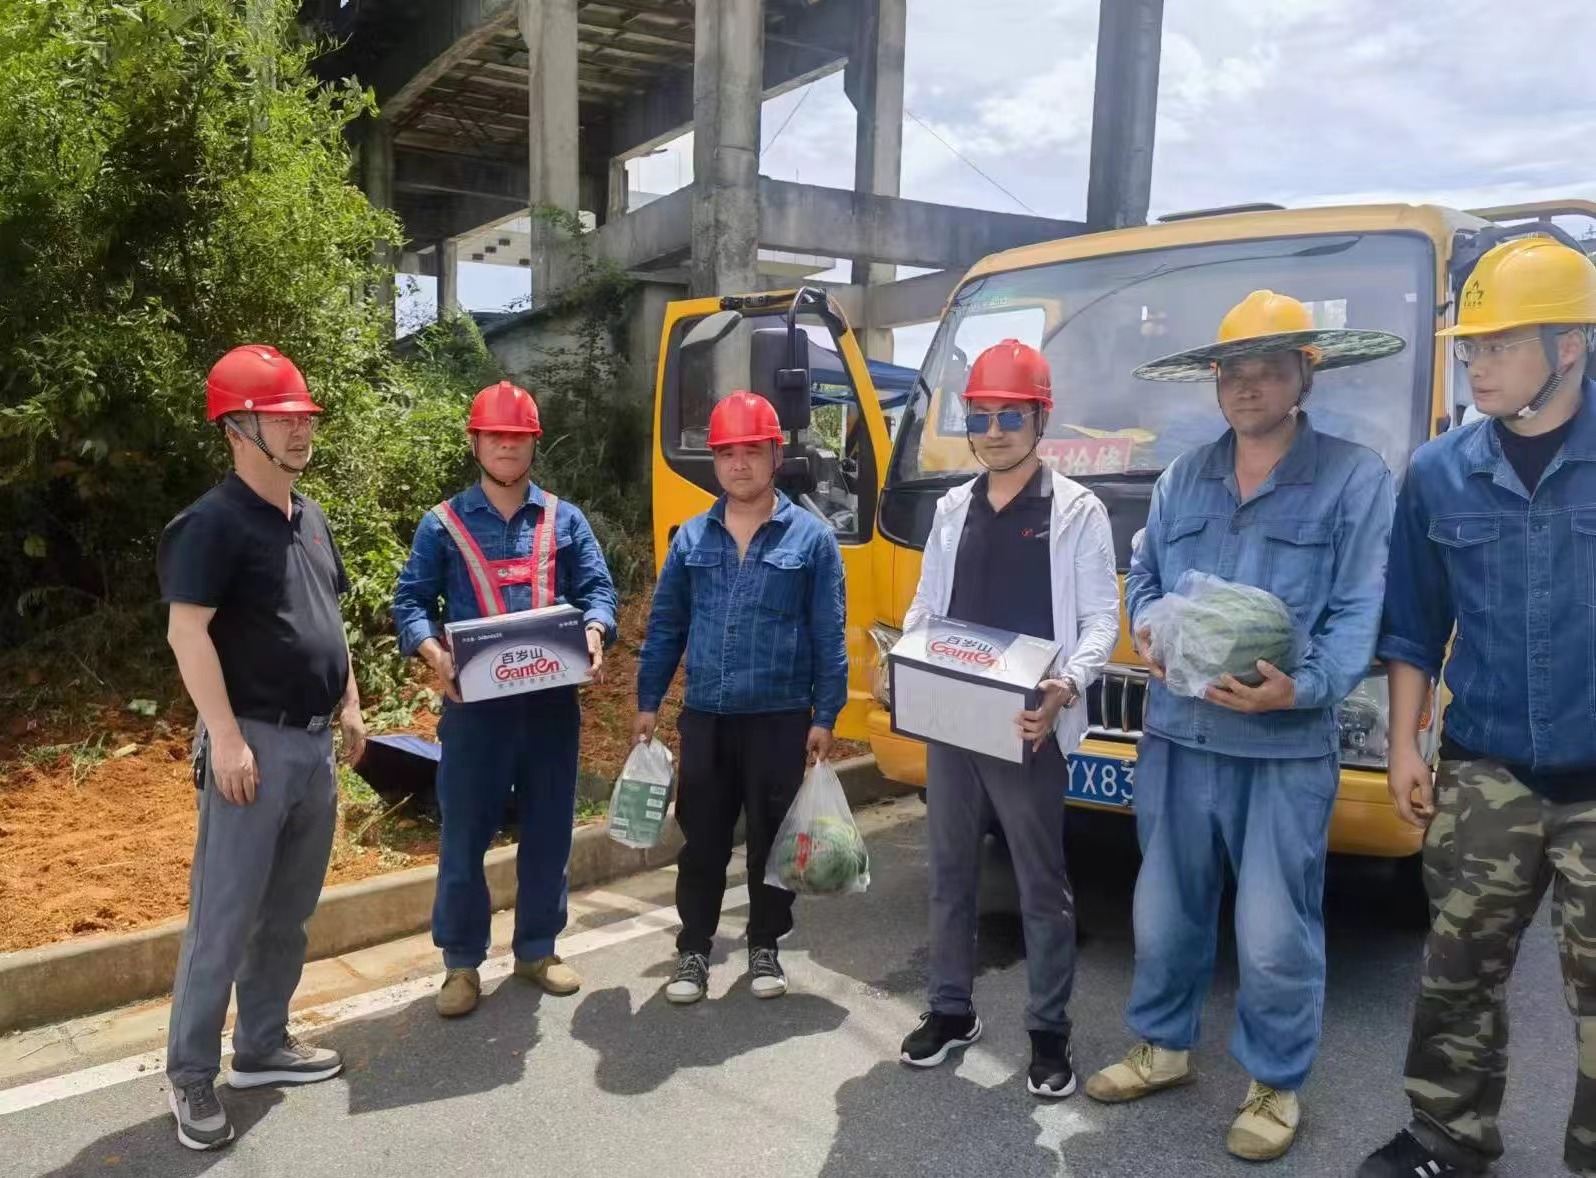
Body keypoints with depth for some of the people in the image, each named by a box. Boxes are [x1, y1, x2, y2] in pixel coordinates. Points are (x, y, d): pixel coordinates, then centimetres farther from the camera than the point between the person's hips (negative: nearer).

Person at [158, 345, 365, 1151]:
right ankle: (191, 1075, 14)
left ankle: (262, 1046, 29)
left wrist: (349, 707, 17)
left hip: (314, 744, 8)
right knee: (225, 917, 0)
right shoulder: (214, 522, -12)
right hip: (255, 742, -8)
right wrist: (226, 736, -22)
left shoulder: (311, 519, 14)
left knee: (289, 912, 16)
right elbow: (187, 632, -18)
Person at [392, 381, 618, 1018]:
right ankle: (462, 962, 19)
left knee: (549, 830, 11)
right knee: (465, 834, 3)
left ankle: (537, 949, 28)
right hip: (476, 701, -2)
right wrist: (433, 651, -19)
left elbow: (598, 588, 4)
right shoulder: (443, 524, 5)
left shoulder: (564, 519, 10)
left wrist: (593, 631, -18)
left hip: (552, 699, 2)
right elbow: (410, 602, 0)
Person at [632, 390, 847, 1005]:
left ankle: (764, 947, 26)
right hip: (704, 718, 2)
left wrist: (825, 717, -6)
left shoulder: (811, 536, -2)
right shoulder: (691, 537, 6)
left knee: (772, 839, 9)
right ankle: (693, 951, 22)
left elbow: (829, 636, -3)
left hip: (780, 719, -2)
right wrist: (648, 703, 7)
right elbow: (665, 625, 10)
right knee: (702, 840, 8)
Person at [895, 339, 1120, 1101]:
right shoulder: (952, 509, 12)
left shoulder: (1077, 511, -3)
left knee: (1042, 886, 6)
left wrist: (1068, 684, -24)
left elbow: (1102, 618, -6)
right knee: (949, 873, 15)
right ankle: (950, 1011, 30)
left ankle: (1048, 1034, 20)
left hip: (1029, 728, -5)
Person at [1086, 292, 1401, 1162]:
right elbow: (1142, 576, 15)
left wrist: (1302, 687, -27)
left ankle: (1275, 1084, 27)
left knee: (1276, 933, 4)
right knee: (1165, 911, 17)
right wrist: (1147, 627, -8)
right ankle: (1162, 1046, 38)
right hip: (1176, 734, 5)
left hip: (1289, 748, -4)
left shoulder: (1355, 477, -4)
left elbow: (1359, 613, -10)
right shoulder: (1182, 478, 11)